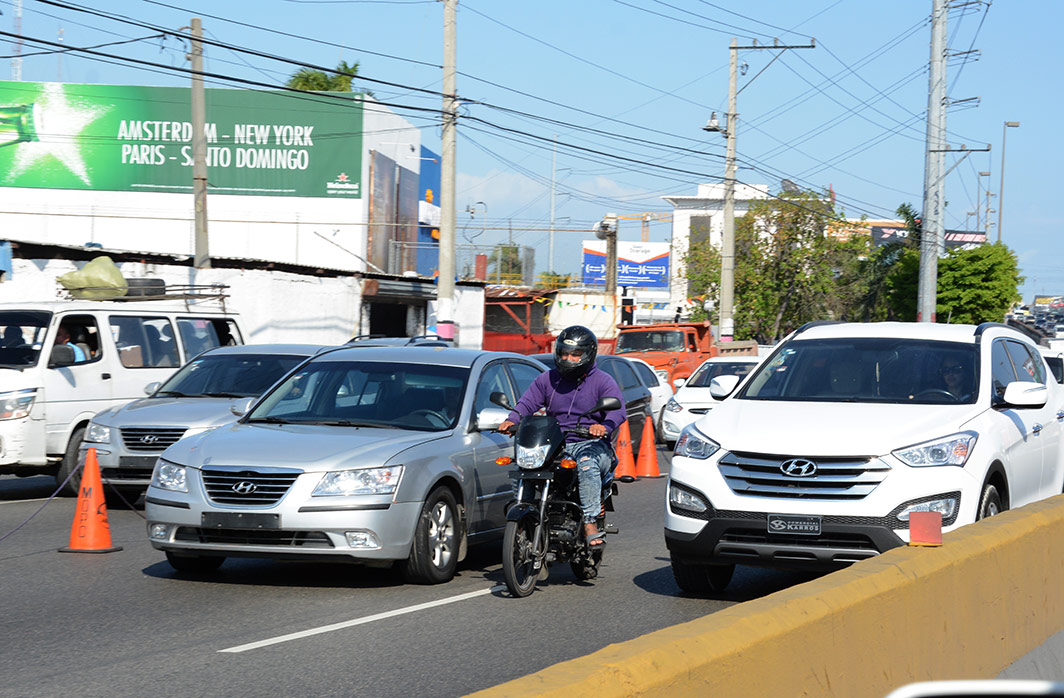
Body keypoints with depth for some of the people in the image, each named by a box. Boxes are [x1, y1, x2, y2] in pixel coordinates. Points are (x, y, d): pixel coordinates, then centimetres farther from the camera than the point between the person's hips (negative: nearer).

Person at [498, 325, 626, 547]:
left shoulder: (603, 381, 4)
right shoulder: (547, 380, 18)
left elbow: (617, 410, -11)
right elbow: (528, 402, 8)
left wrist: (605, 426, -35)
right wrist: (512, 419, -16)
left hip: (592, 445, -4)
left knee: (587, 464, -39)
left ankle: (590, 523, -44)